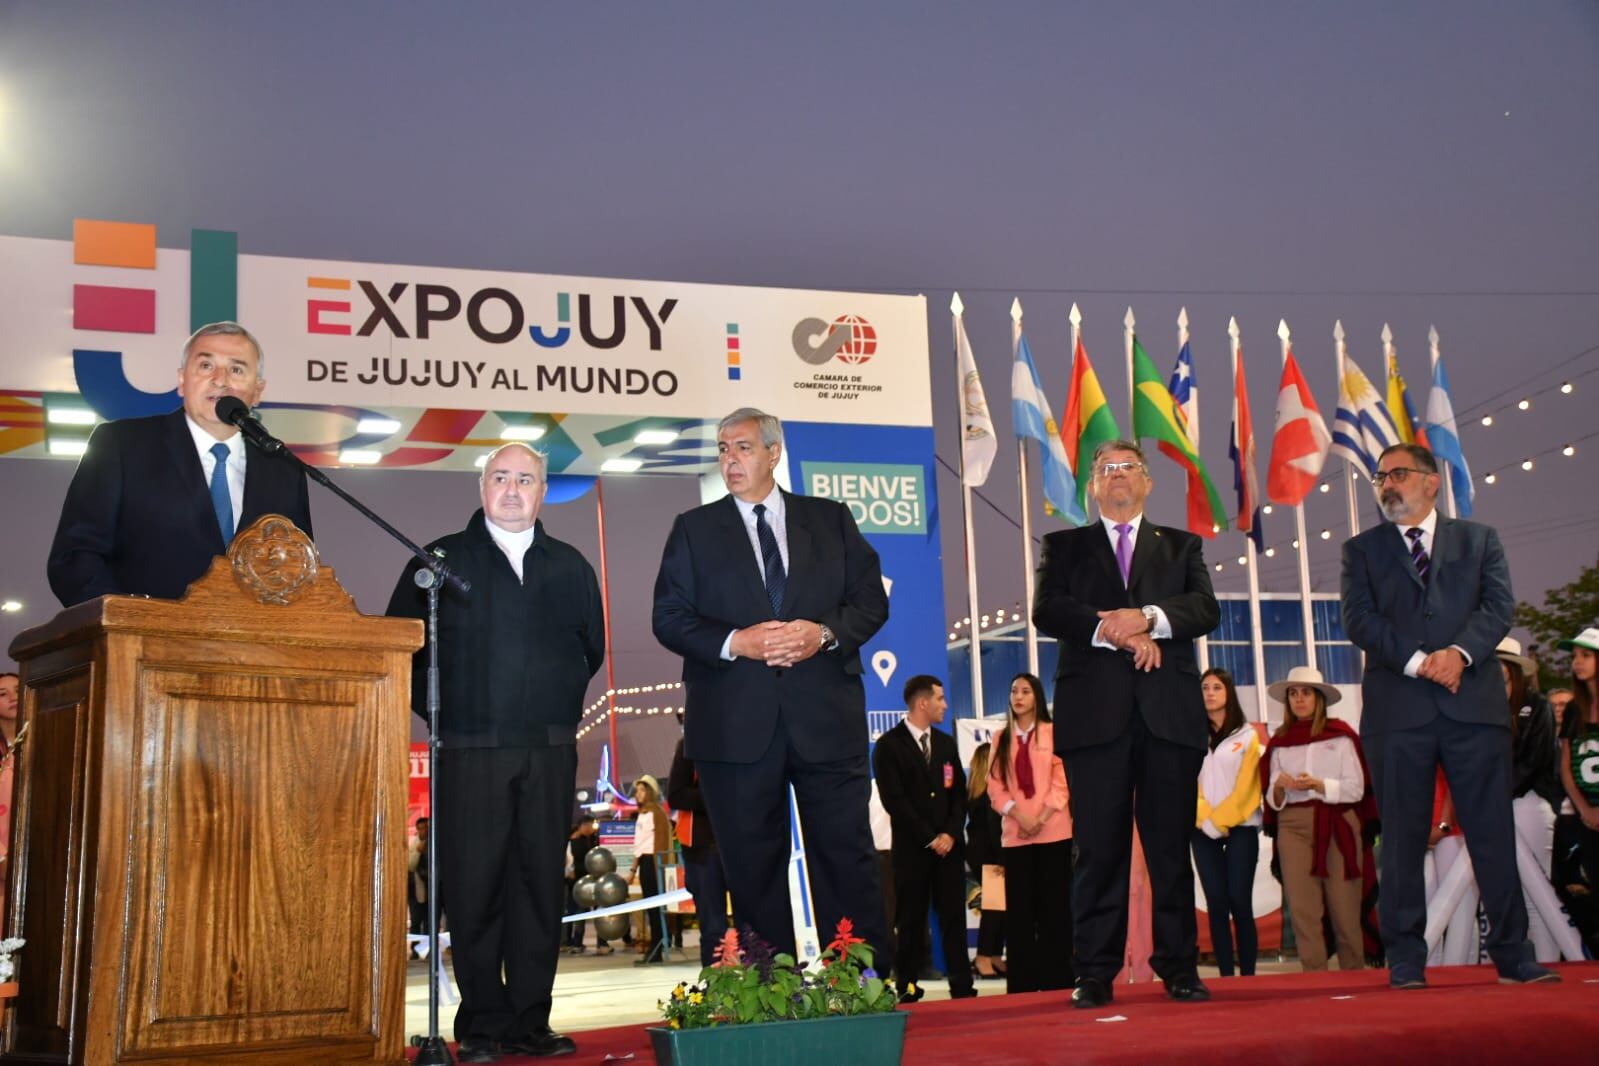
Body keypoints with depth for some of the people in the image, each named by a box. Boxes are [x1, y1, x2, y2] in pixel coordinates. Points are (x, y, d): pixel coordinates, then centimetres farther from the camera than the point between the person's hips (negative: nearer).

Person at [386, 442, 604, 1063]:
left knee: (541, 883, 4)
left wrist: (562, 703, 13)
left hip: (549, 751, 3)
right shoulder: (442, 560, 6)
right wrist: (439, 709, 3)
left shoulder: (569, 566, 14)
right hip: (470, 750, -2)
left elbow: (591, 646, 22)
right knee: (474, 888, -2)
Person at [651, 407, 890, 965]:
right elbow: (669, 618, 3)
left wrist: (823, 633, -11)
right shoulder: (694, 529, 10)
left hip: (826, 716, 0)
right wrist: (735, 642, -13)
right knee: (753, 870, 5)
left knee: (848, 857, 0)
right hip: (736, 724, 0)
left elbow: (872, 599, 8)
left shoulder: (831, 519, 12)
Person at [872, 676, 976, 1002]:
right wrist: (929, 838, -11)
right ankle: (906, 988, 3)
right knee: (911, 920, -2)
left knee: (954, 917, 1)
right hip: (911, 847, -4)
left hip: (949, 844, 4)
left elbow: (959, 793, 11)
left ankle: (962, 987, 2)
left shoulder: (946, 743, 16)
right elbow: (894, 799, -9)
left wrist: (951, 833, -5)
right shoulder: (889, 746, -3)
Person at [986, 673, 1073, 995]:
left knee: (1054, 906, -2)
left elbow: (1062, 779, -3)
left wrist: (1042, 817, -13)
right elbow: (995, 784, 6)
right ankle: (1022, 982, 3)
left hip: (1053, 831, -3)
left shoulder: (1054, 733, 4)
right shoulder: (1001, 739, 13)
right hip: (1014, 834, 3)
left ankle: (1058, 978, 2)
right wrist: (1018, 815, -10)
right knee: (1019, 910, 1)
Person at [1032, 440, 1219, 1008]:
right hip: (1094, 712, -1)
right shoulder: (1065, 546, 16)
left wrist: (1146, 616, -15)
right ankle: (1095, 973, 1)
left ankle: (1179, 967, 7)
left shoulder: (1182, 546, 19)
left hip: (1170, 712, 1)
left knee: (1172, 846, 1)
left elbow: (1205, 609, 2)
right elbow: (1047, 611, -1)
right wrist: (1116, 634, -13)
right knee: (1098, 847, -3)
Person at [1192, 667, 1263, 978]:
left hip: (1240, 827, -2)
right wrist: (1205, 819, -10)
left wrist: (1220, 820, -10)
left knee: (1240, 901, -7)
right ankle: (1225, 975, -1)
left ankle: (1248, 974, -2)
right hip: (1204, 831, 2)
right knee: (1216, 903, -2)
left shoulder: (1247, 735, 5)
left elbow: (1247, 786, -2)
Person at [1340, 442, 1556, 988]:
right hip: (1397, 709, 0)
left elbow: (1499, 606, 2)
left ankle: (1512, 954, 7)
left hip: (1474, 702, 0)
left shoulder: (1479, 540, 15)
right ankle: (1405, 960, 5)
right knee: (1402, 837, 0)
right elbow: (1359, 620, 1)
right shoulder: (1362, 549, 14)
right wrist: (1417, 661, -13)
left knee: (1493, 831, 0)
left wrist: (1460, 651, -15)